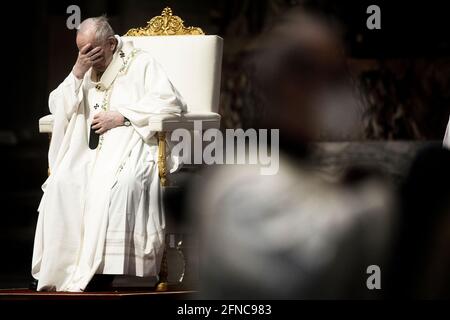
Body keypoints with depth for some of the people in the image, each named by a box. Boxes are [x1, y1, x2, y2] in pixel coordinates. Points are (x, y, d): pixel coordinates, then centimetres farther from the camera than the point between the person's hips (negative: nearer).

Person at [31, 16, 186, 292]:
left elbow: (171, 102, -7)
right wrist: (77, 73, 1)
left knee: (118, 184, -37)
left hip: (133, 146, -5)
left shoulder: (141, 63, 6)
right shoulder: (85, 72, 22)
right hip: (92, 151, 5)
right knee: (62, 183, -26)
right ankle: (62, 267, -26)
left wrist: (120, 116, -12)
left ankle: (108, 267, -36)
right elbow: (58, 108, 14)